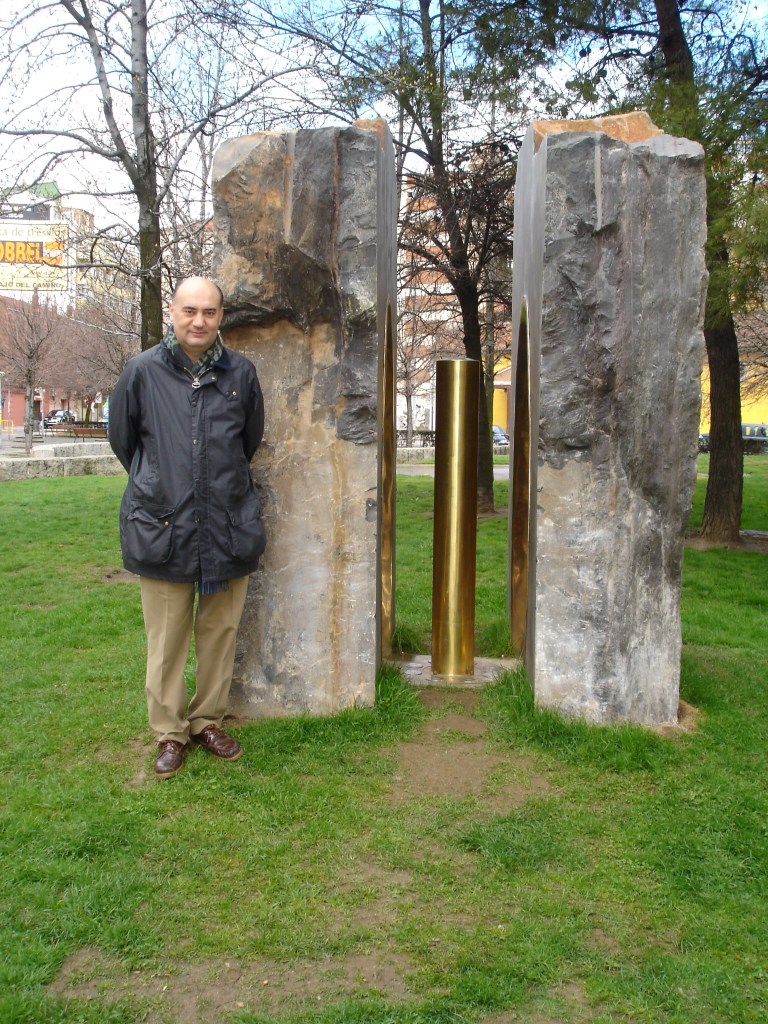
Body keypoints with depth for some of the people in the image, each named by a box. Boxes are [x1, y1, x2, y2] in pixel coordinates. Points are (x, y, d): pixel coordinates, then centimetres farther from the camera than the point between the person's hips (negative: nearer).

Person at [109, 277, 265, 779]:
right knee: (166, 638, 6)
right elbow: (122, 438, 11)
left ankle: (209, 720, 29)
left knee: (220, 632, 11)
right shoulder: (143, 371, -3)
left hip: (229, 525, 2)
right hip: (161, 525, -2)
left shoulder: (241, 372, 2)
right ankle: (170, 731, 22)